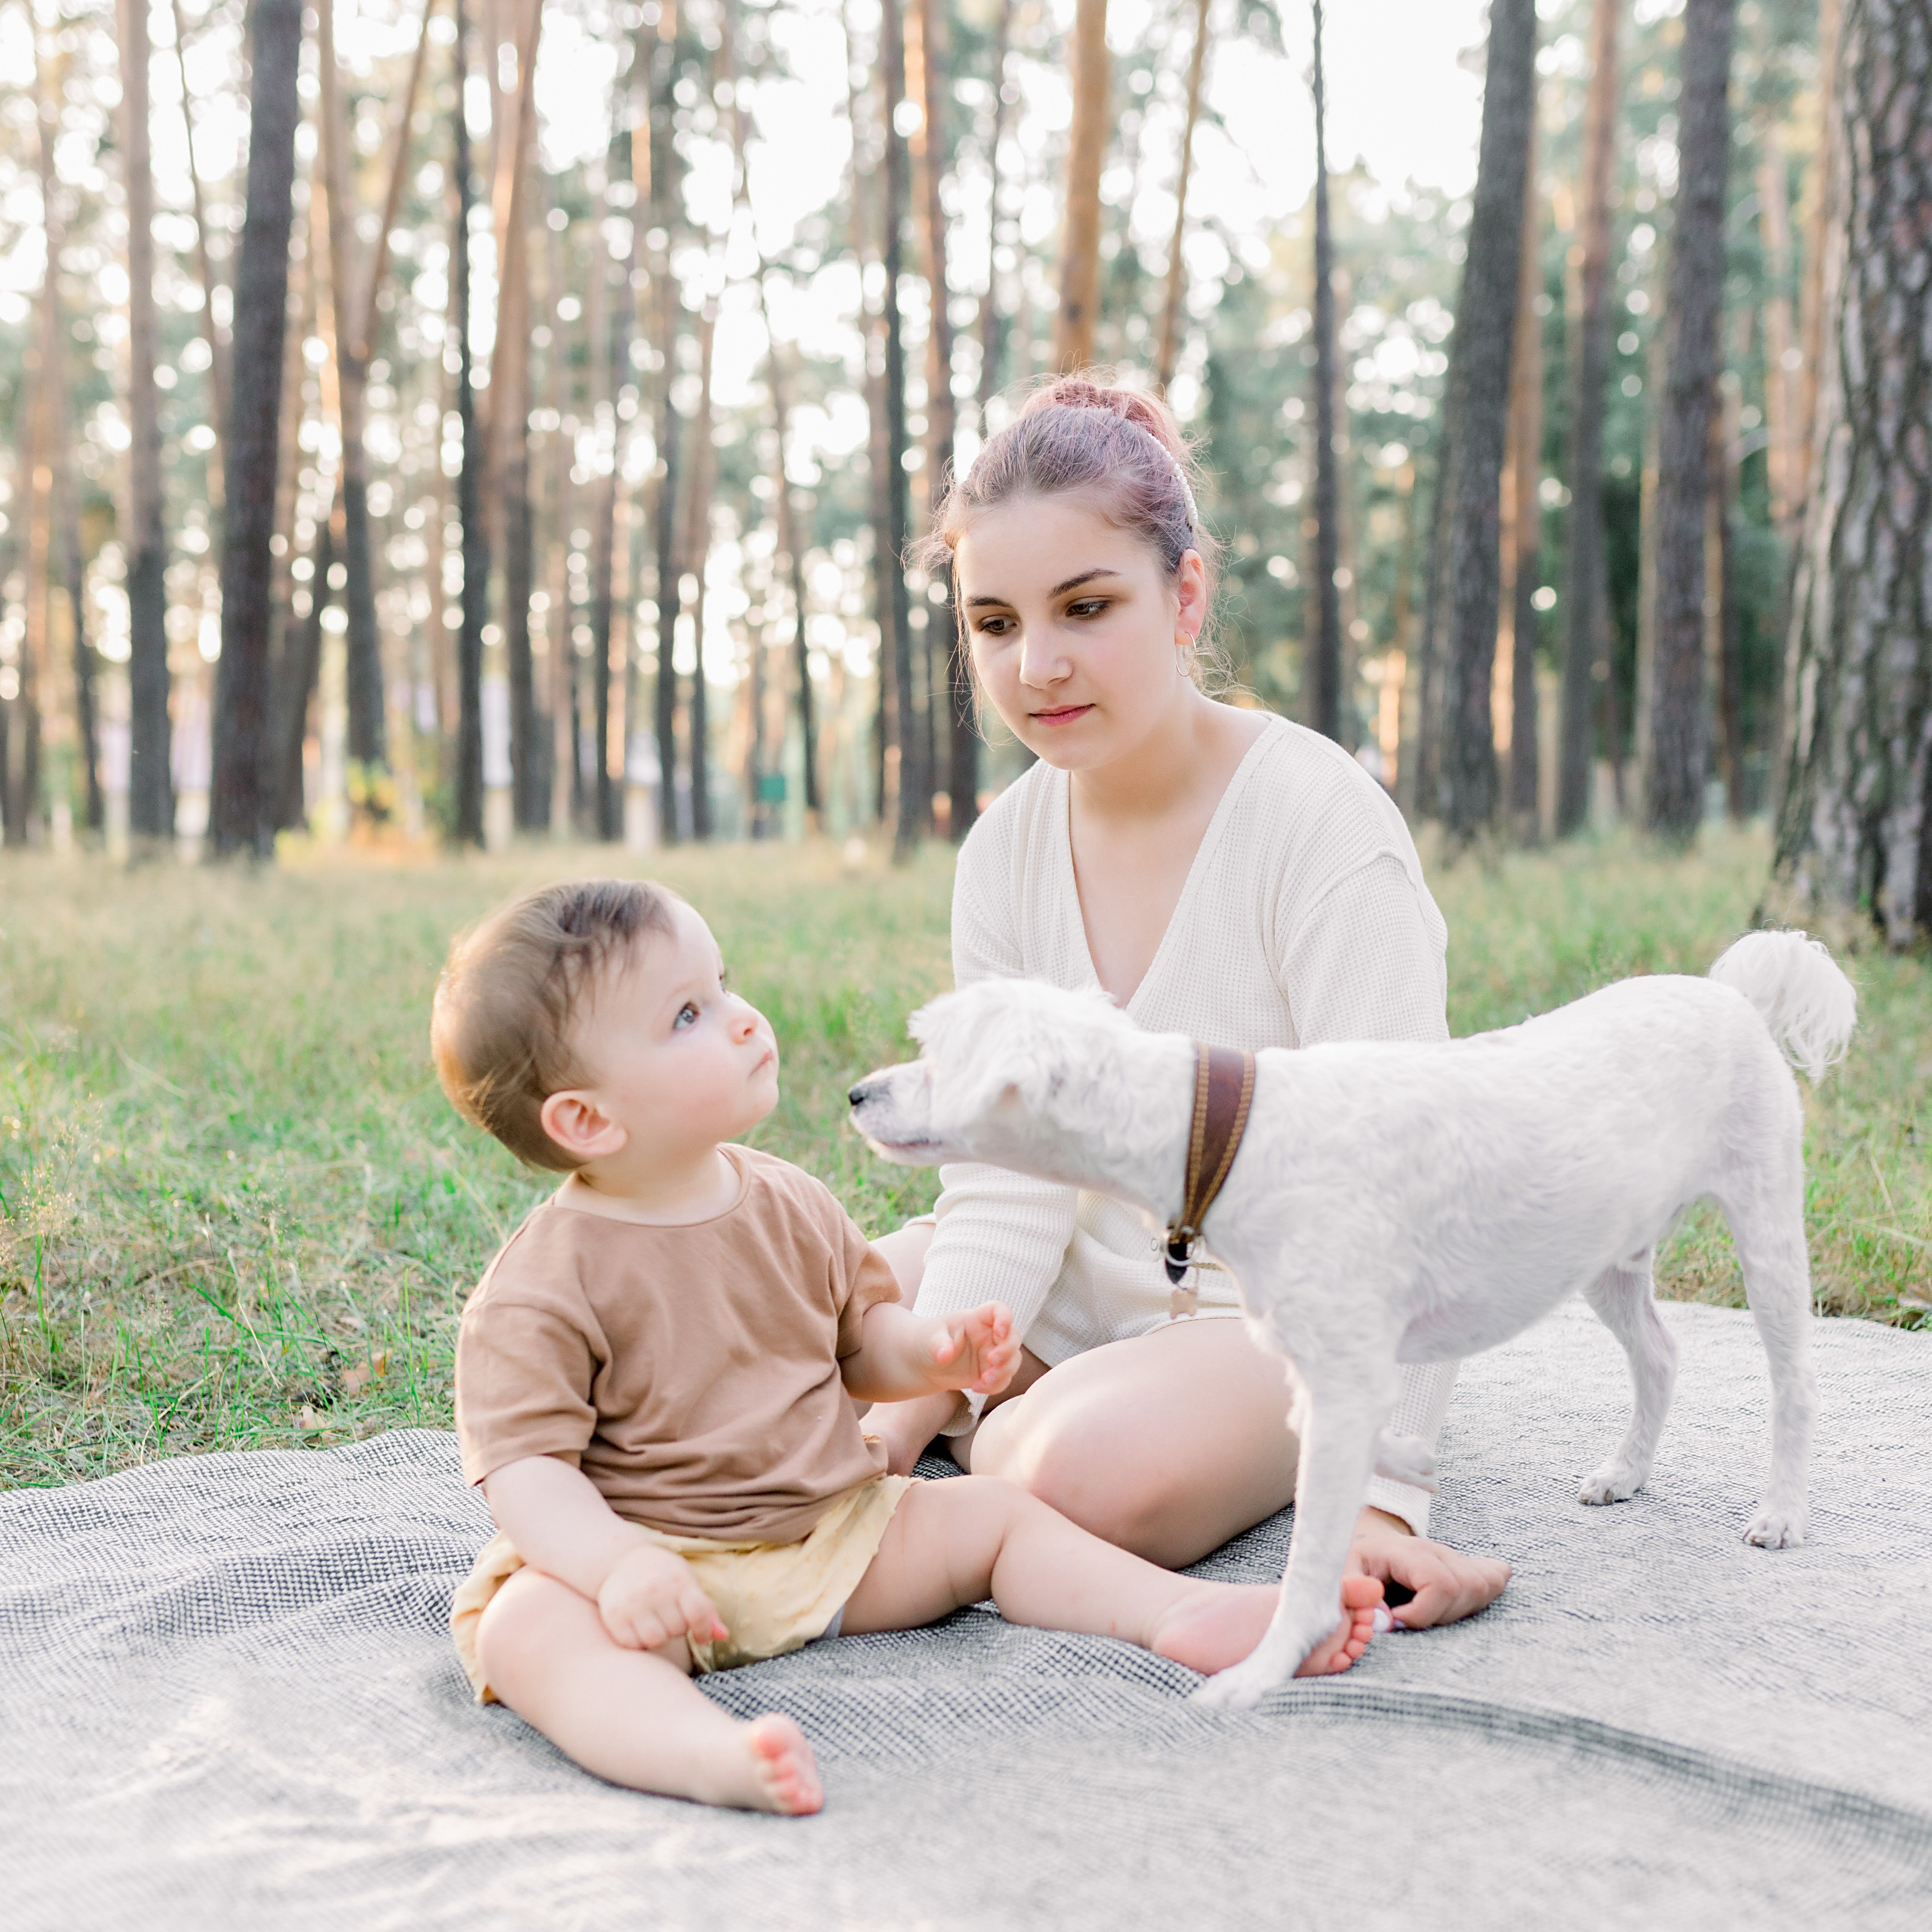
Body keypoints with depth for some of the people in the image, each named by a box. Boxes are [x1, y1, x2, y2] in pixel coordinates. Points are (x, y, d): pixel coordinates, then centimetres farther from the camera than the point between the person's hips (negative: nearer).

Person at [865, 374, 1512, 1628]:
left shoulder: (1320, 821, -20)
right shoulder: (1005, 854, -2)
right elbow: (1006, 1188, -6)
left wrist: (1375, 1490, -31)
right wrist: (909, 1411, -21)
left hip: (1282, 1314, -5)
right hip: (1080, 1292, 6)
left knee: (1089, 1474, -34)